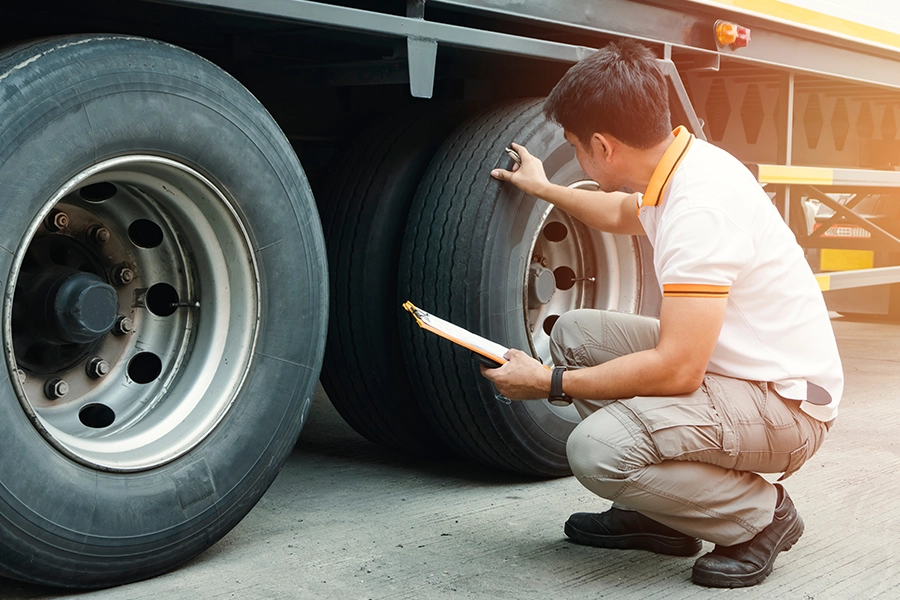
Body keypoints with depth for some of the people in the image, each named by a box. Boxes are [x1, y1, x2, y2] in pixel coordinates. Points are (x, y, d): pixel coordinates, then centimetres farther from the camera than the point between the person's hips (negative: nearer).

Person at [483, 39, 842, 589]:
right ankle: (660, 515, 12)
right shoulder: (682, 163, 2)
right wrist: (543, 189, 40)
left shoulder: (700, 206, -27)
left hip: (784, 404, -10)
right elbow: (622, 215, 28)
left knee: (597, 448, -27)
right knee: (575, 332, 5)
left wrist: (550, 383, -19)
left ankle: (762, 513, -3)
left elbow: (677, 369, -29)